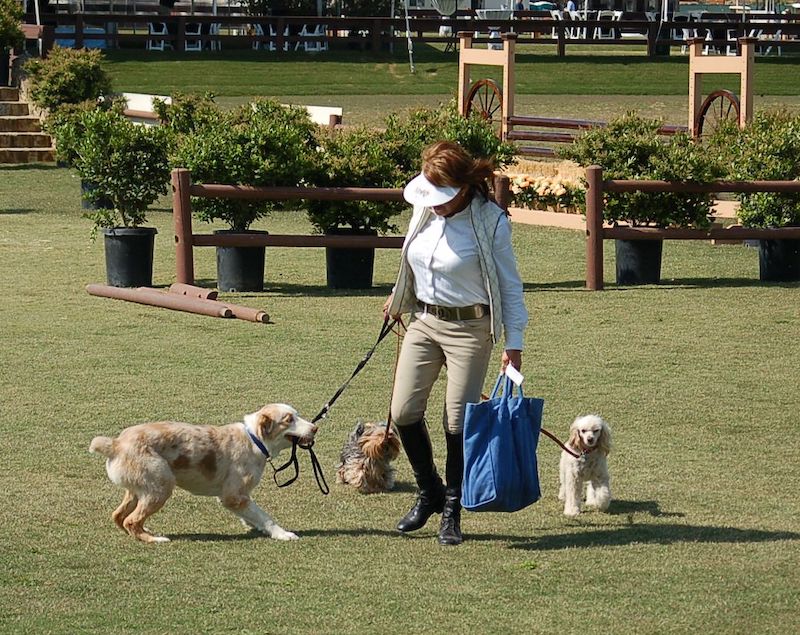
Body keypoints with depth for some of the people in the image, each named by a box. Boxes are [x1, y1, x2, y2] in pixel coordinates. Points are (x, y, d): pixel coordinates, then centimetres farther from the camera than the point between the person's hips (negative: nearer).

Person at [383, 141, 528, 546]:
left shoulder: (490, 222, -14)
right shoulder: (425, 211, 2)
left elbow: (509, 285, -8)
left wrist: (514, 343, -10)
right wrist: (398, 299, 33)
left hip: (468, 328, -5)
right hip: (423, 320, 5)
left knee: (458, 421, -3)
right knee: (404, 412, -2)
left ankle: (451, 512, 12)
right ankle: (429, 492, 20)